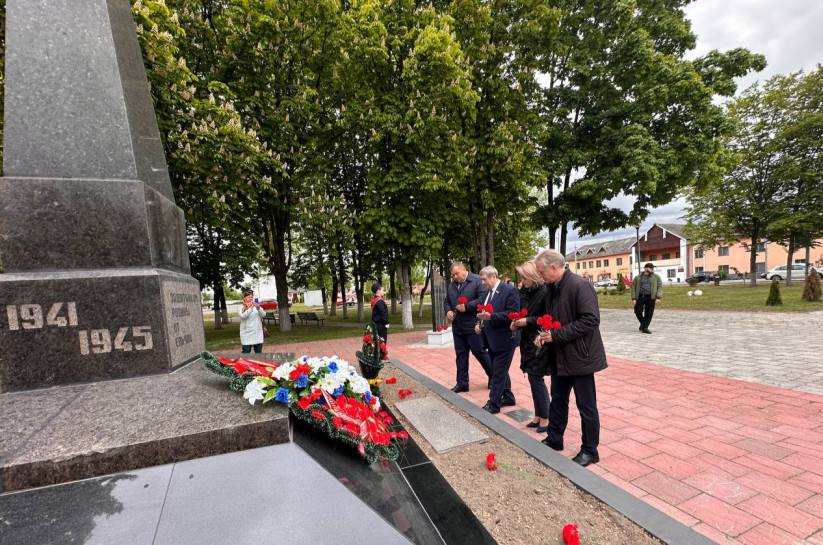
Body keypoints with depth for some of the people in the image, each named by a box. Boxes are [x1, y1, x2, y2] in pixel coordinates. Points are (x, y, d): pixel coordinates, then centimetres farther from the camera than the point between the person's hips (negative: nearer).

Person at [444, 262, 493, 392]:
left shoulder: (477, 281, -9)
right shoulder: (452, 284, 12)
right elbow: (446, 301, 19)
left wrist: (467, 306, -21)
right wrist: (448, 311, -2)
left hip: (473, 326, -6)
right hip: (457, 327, 6)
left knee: (480, 352, 4)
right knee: (460, 355, 11)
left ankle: (494, 377, 25)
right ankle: (462, 383, 21)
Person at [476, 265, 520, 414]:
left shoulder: (510, 290, -14)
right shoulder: (488, 291, 10)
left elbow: (513, 313, -21)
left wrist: (491, 316, -27)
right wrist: (482, 321, 2)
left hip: (504, 339, -8)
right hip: (492, 339, 8)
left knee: (498, 372, -1)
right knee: (499, 370, 18)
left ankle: (493, 403, 8)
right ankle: (507, 396, 33)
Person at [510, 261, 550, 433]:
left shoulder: (544, 292, -16)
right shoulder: (526, 293, 9)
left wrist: (528, 321, -19)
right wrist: (517, 322, 0)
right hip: (528, 342, 8)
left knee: (536, 378, -2)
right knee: (533, 378, 12)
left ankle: (545, 418, 14)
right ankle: (539, 416, 25)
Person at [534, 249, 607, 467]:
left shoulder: (579, 286, -19)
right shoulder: (552, 288, 6)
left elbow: (591, 320, -25)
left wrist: (557, 334, -23)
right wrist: (544, 334, 0)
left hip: (579, 356, -8)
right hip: (559, 356, 8)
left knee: (586, 406, 8)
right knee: (558, 400, 20)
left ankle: (590, 450, 25)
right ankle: (554, 440, 36)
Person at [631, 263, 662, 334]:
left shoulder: (656, 277, 8)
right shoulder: (638, 277, 7)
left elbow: (660, 287, 3)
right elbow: (633, 287, 7)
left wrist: (658, 297, -9)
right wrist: (633, 298, -1)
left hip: (650, 297, 0)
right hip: (640, 297, 0)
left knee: (649, 313, -1)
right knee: (638, 311, -2)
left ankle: (645, 328, 10)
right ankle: (642, 323, 25)